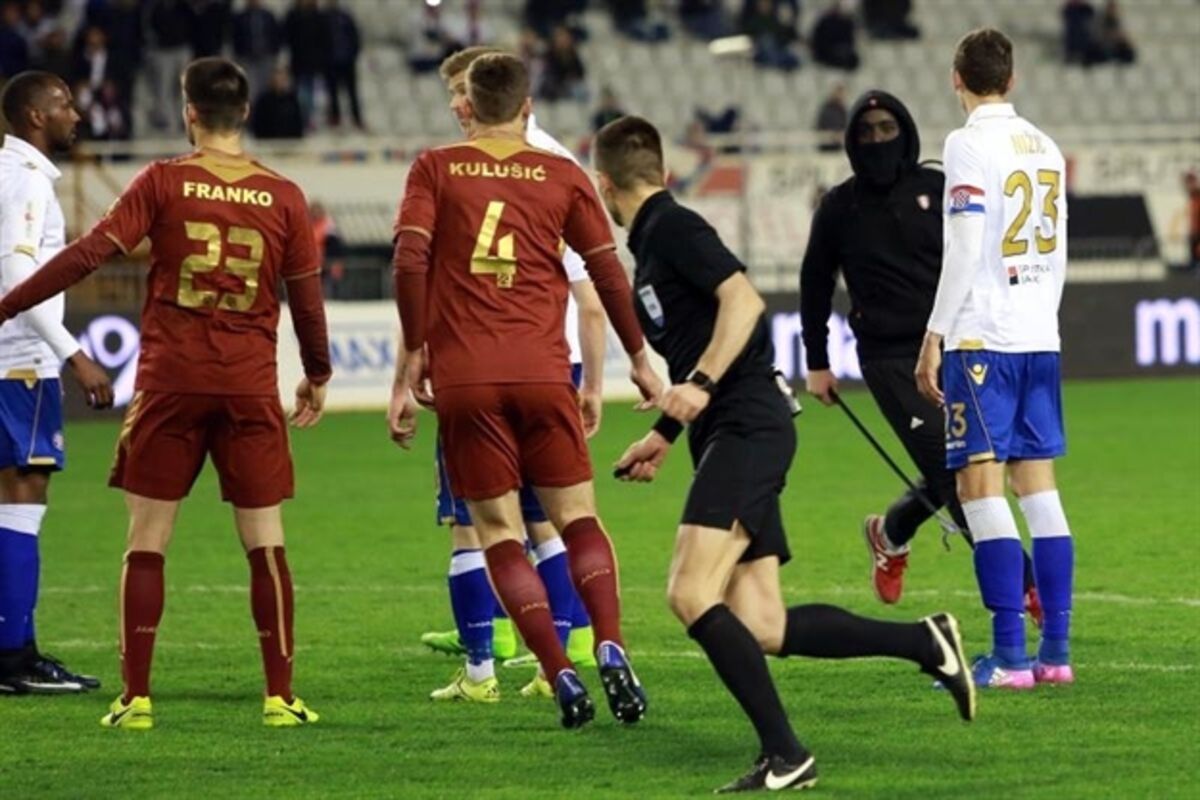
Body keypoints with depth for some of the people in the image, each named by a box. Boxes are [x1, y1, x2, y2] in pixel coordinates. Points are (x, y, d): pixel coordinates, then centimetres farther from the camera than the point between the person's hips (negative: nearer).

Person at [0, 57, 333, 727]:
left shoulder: (163, 182, -4)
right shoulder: (283, 196, 1)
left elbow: (89, 254, -9)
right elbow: (307, 296, 6)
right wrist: (318, 376, 21)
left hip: (170, 382, -1)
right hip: (251, 387, 1)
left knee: (147, 542, 5)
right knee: (265, 543, 6)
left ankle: (136, 698, 2)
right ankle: (281, 697, 4)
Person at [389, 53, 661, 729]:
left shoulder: (436, 169, 5)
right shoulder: (562, 176, 8)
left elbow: (410, 261, -5)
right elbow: (607, 268, 8)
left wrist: (414, 359, 0)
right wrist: (640, 359, 18)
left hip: (463, 375, -1)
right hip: (542, 370, 1)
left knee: (499, 532, 4)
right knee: (577, 517, 10)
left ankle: (561, 675, -6)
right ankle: (611, 648, -11)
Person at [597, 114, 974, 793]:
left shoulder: (672, 228, -6)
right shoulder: (653, 242, 22)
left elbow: (743, 299, -20)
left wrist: (700, 385, -25)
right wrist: (664, 435, 36)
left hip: (748, 429, -9)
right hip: (727, 439, 9)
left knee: (692, 595, -20)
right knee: (760, 628, 1)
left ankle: (785, 755, -21)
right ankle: (924, 643, 8)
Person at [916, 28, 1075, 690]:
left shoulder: (969, 145, -8)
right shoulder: (1044, 148, 13)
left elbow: (965, 249, -14)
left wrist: (934, 337, -11)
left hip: (983, 338, -7)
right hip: (1041, 338, 7)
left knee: (980, 487, -7)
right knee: (1038, 486, 9)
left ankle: (1010, 655, -13)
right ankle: (1055, 652, 7)